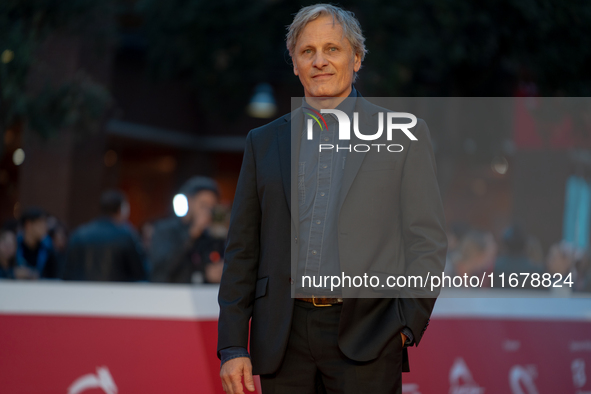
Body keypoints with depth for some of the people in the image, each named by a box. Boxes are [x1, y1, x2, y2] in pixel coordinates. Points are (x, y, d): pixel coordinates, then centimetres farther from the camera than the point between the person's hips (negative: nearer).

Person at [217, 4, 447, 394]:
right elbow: (242, 252, 12)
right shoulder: (264, 142, 14)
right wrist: (233, 347, 4)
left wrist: (407, 324, -7)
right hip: (283, 341, 3)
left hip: (364, 338, -2)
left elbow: (427, 242, 4)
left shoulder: (404, 135, 6)